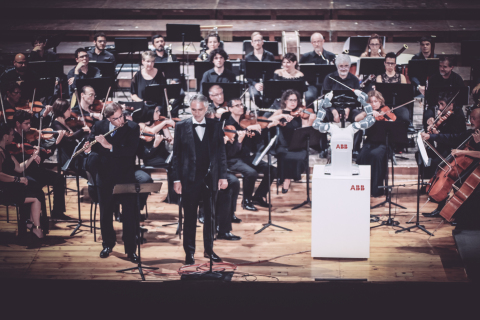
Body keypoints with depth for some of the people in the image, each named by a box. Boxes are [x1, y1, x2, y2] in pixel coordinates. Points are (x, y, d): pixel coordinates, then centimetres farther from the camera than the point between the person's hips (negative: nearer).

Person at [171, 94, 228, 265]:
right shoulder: (181, 127, 0)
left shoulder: (215, 126, 4)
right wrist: (176, 179, -4)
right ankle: (189, 252, 14)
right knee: (190, 217, 5)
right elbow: (176, 155, 0)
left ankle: (209, 249, 22)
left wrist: (223, 176, 0)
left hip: (210, 178, 2)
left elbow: (221, 153, 6)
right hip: (190, 179, -2)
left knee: (210, 216, 9)